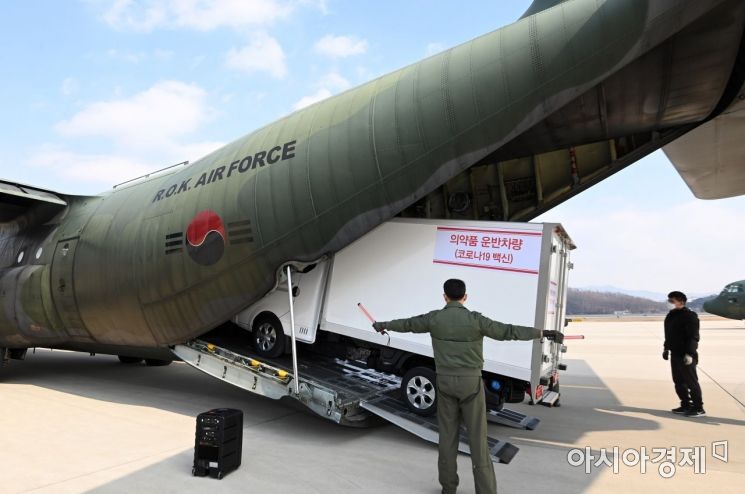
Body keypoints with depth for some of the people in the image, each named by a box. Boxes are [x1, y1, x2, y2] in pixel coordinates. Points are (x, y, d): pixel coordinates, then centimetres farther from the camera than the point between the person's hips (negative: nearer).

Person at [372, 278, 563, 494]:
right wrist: (544, 333, -6)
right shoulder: (475, 319, -12)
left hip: (445, 382, 3)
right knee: (477, 437, 4)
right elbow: (508, 331, -12)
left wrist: (383, 325, 30)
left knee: (447, 434, 12)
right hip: (470, 383, -2)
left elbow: (407, 324, 12)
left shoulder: (434, 318, -3)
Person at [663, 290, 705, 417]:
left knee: (691, 382, -3)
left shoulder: (689, 316, -14)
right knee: (679, 381, 13)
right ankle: (686, 405, 23)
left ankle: (698, 408, 6)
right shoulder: (671, 315, 13)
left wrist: (690, 353, -24)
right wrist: (666, 348, 22)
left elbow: (693, 337, -19)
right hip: (675, 354, 9)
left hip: (686, 356, -9)